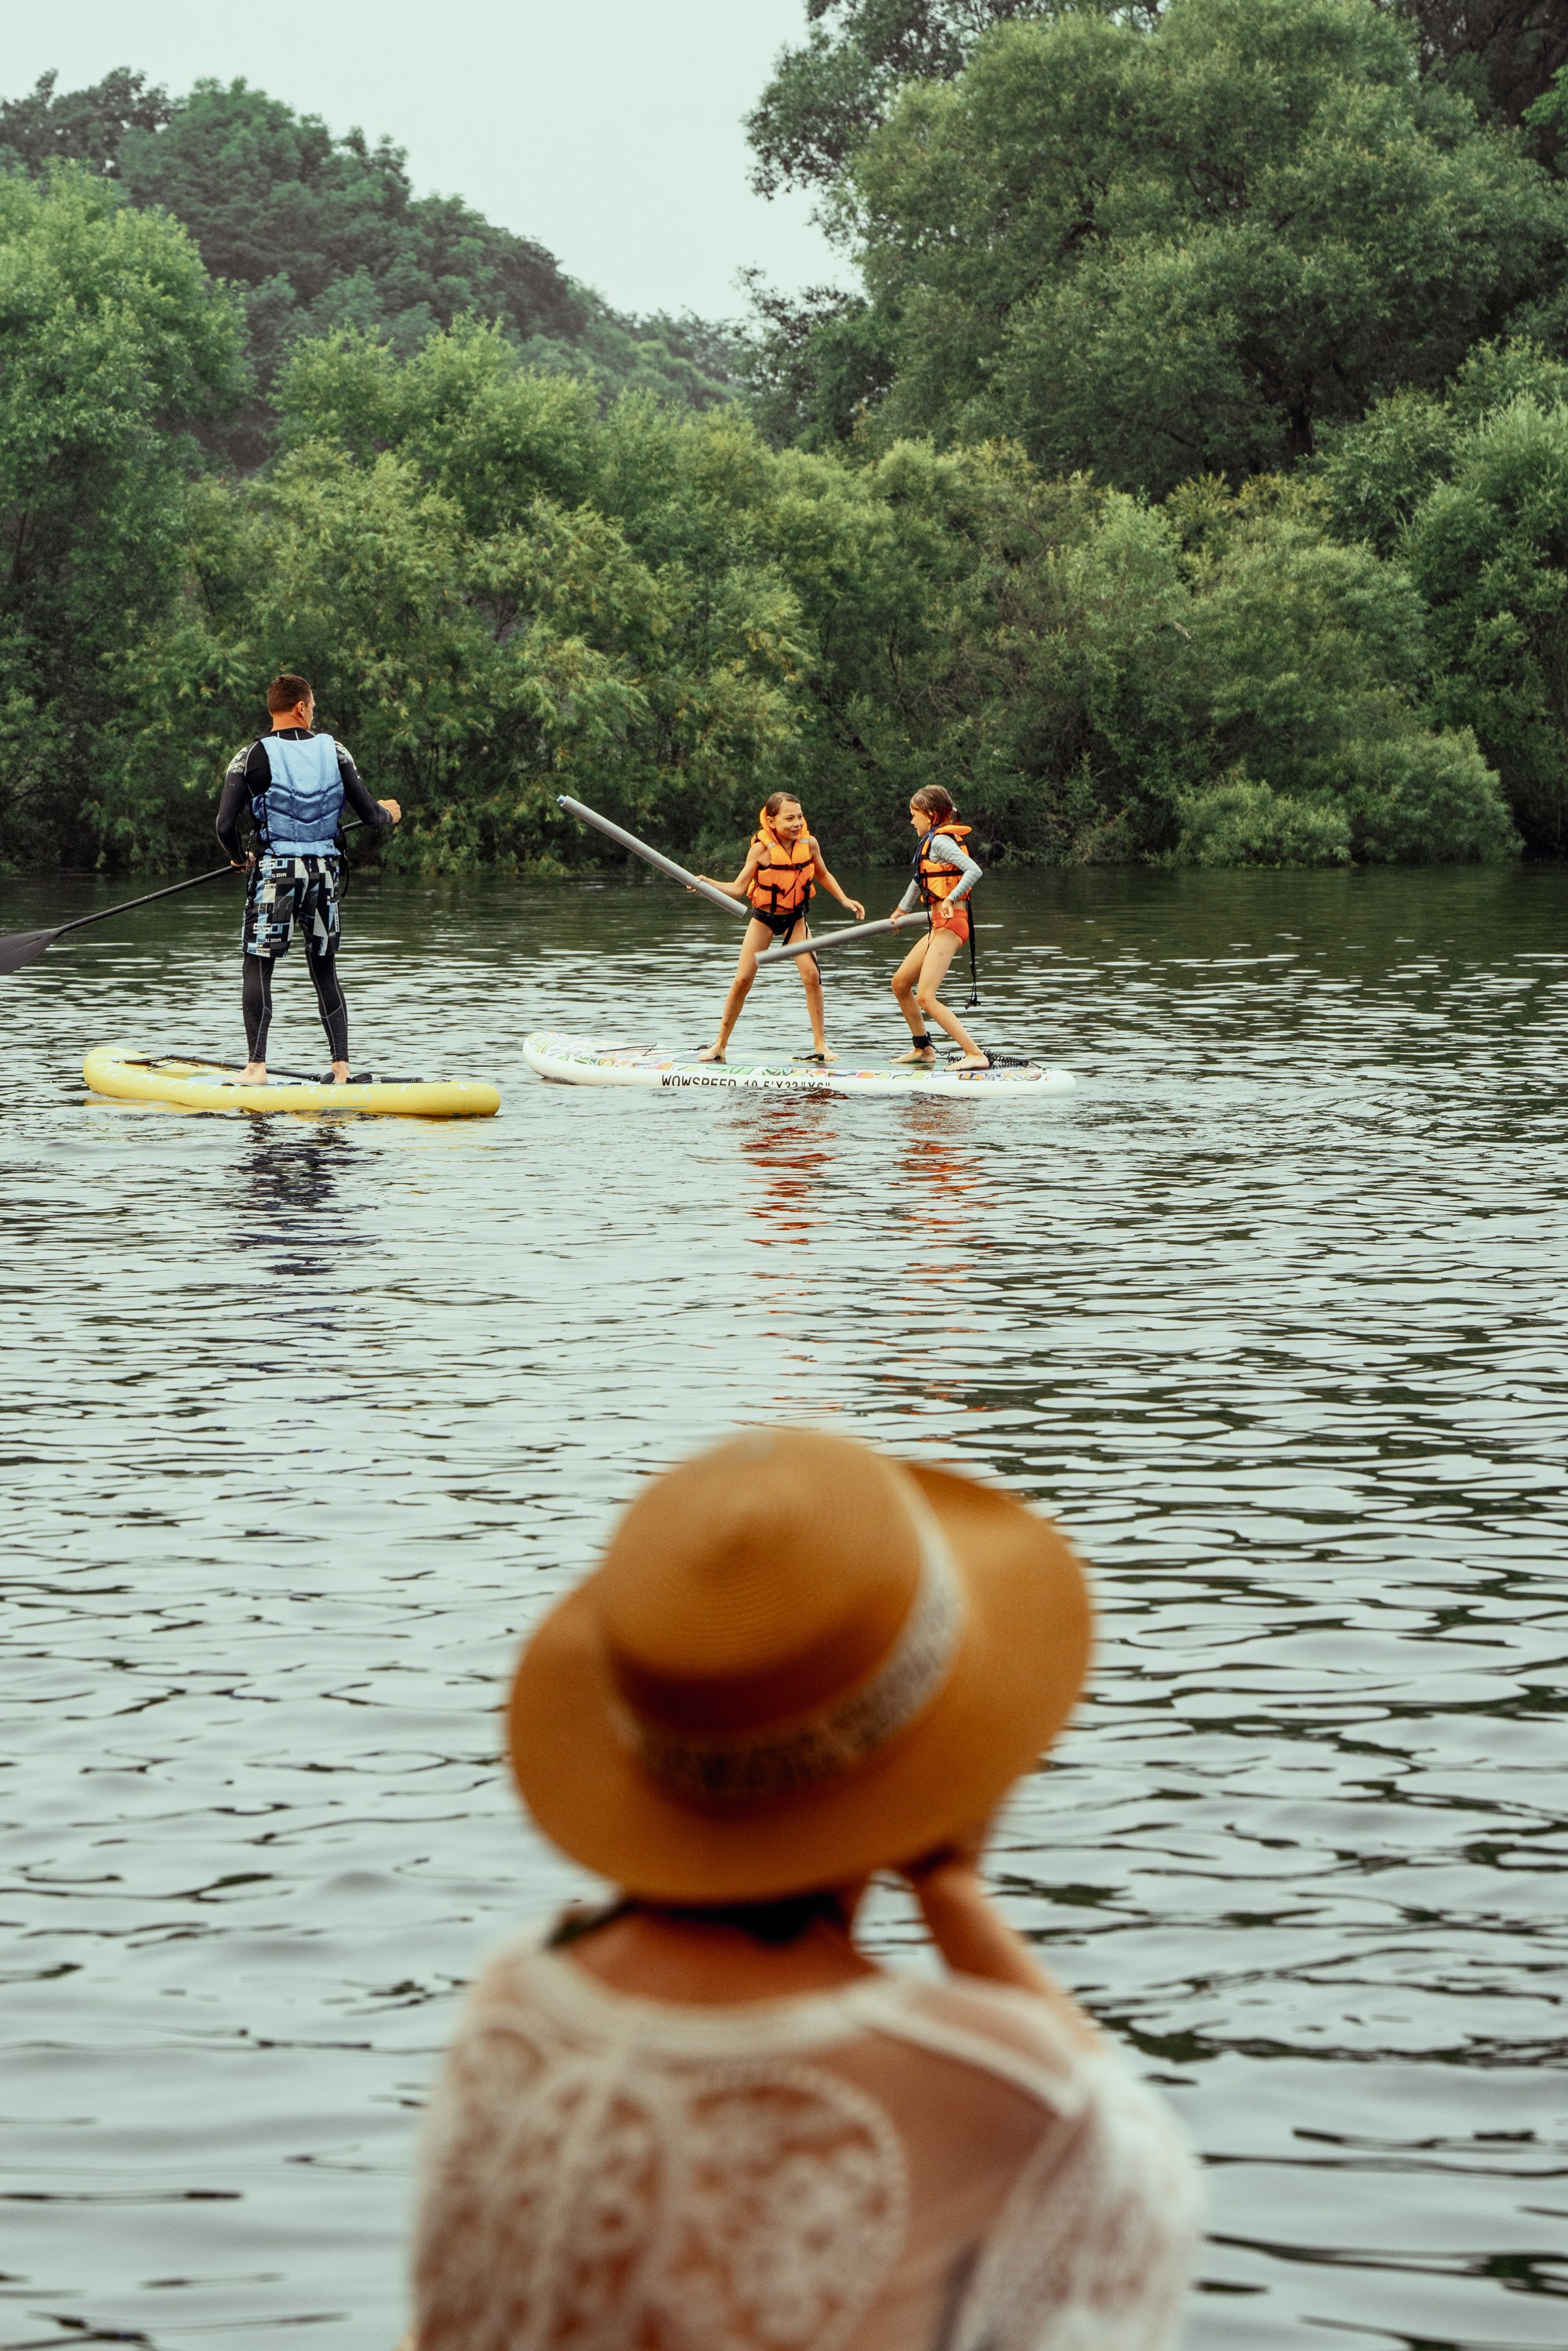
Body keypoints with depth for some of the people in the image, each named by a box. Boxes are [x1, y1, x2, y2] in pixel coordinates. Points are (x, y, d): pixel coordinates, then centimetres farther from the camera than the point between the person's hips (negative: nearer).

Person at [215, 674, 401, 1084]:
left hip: (275, 871, -3)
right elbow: (367, 812, 4)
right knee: (325, 970, 12)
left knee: (258, 968, 3)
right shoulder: (333, 752, 2)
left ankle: (257, 1066, -7)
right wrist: (388, 814, 29)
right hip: (325, 873, 3)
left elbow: (225, 825, -8)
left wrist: (239, 857, 13)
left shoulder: (251, 757, -5)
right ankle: (341, 1066, 7)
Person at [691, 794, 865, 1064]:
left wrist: (844, 900, 4)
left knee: (812, 975, -13)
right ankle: (720, 1045, 10)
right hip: (764, 919, -2)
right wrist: (708, 883, -31)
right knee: (742, 981, -3)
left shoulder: (809, 844, -10)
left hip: (795, 919, 2)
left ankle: (820, 1045, -3)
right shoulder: (761, 849, -20)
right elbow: (738, 888, -16)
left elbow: (823, 875, 10)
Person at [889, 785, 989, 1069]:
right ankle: (923, 1048, 30)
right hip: (940, 926, 10)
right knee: (900, 984, 19)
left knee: (925, 997, -18)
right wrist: (903, 909, 50)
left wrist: (951, 899, -35)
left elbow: (974, 870, -25)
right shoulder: (934, 841, 19)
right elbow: (920, 878, 36)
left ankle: (976, 1055, -23)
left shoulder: (940, 840, -11)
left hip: (949, 924, -10)